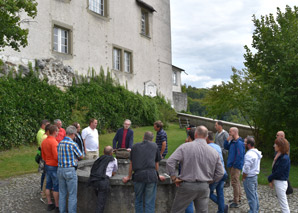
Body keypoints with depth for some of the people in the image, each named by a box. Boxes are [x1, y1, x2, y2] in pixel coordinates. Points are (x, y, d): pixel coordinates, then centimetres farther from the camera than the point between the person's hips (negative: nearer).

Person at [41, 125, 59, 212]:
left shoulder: (44, 141, 6)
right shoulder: (54, 142, -21)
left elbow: (43, 155, 14)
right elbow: (56, 156, -24)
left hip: (47, 165, 8)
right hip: (54, 167, -8)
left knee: (48, 185, 14)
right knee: (56, 187, 1)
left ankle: (49, 204, 23)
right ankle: (57, 206, 9)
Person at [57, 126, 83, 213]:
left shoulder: (59, 144, 5)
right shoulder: (73, 144, -14)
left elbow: (59, 156, 9)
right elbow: (81, 156, -3)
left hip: (60, 169, 7)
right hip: (70, 170, -7)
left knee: (62, 193, 15)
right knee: (72, 194, 3)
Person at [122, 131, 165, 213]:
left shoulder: (135, 146, 18)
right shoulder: (154, 146, 17)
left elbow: (131, 164, 22)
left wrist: (129, 177, 35)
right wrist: (157, 176, 38)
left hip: (138, 175, 1)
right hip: (151, 175, -1)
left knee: (138, 201, 16)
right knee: (150, 202, 3)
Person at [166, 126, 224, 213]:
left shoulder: (185, 147, -8)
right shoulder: (214, 152, 2)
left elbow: (170, 162, -16)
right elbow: (220, 173, 5)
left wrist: (174, 178, -5)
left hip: (187, 186, -3)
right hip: (204, 187, 3)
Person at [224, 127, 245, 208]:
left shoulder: (239, 143, -20)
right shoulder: (232, 141, 10)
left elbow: (240, 155, -24)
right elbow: (226, 147, 15)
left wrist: (235, 165, -20)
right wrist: (227, 140, 0)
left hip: (236, 166, -10)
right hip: (232, 165, 10)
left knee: (235, 182, -6)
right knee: (236, 182, 19)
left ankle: (236, 202, 0)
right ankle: (238, 198, 32)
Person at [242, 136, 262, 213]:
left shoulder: (249, 154, -25)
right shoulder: (257, 153, 6)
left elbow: (246, 169, -24)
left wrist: (243, 178, -10)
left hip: (249, 178, -10)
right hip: (255, 175, 10)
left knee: (251, 197, 1)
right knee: (255, 194, 20)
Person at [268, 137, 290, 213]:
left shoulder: (284, 158, -24)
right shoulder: (278, 155, 3)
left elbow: (278, 172, -22)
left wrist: (270, 178, -8)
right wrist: (272, 179, -1)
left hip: (281, 182, -9)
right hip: (277, 181, 9)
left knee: (283, 204, 2)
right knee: (282, 201, 20)